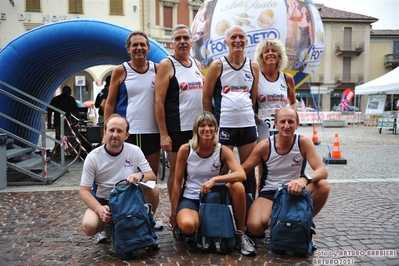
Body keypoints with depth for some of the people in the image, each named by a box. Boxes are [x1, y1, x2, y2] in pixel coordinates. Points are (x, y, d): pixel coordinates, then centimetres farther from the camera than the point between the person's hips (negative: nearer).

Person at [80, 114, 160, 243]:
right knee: (88, 226, -30)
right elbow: (84, 191, -11)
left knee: (153, 190, -26)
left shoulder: (135, 151, -9)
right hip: (103, 201, -1)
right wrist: (99, 209, -30)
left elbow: (152, 177, -8)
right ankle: (107, 226, 9)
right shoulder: (93, 157, -13)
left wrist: (140, 176, -33)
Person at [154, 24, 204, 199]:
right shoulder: (166, 64, -6)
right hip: (177, 129, -5)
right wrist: (163, 133, -16)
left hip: (198, 127, 6)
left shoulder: (197, 64, 11)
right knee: (176, 171, 5)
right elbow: (159, 101, -12)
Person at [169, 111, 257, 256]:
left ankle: (240, 233, -8)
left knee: (238, 186, -28)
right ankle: (187, 232, 6)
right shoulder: (185, 149, -11)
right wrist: (173, 214, -4)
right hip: (190, 198, -2)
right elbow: (177, 183, -6)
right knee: (188, 225, -35)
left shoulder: (223, 150, -9)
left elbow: (241, 175, -23)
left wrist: (214, 180, -35)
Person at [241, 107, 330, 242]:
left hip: (295, 191, 2)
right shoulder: (265, 145, -13)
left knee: (323, 186, -27)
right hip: (269, 193, -1)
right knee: (254, 226, -29)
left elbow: (322, 171, -20)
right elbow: (241, 171, -7)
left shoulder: (304, 142, -11)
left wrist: (304, 179, -42)